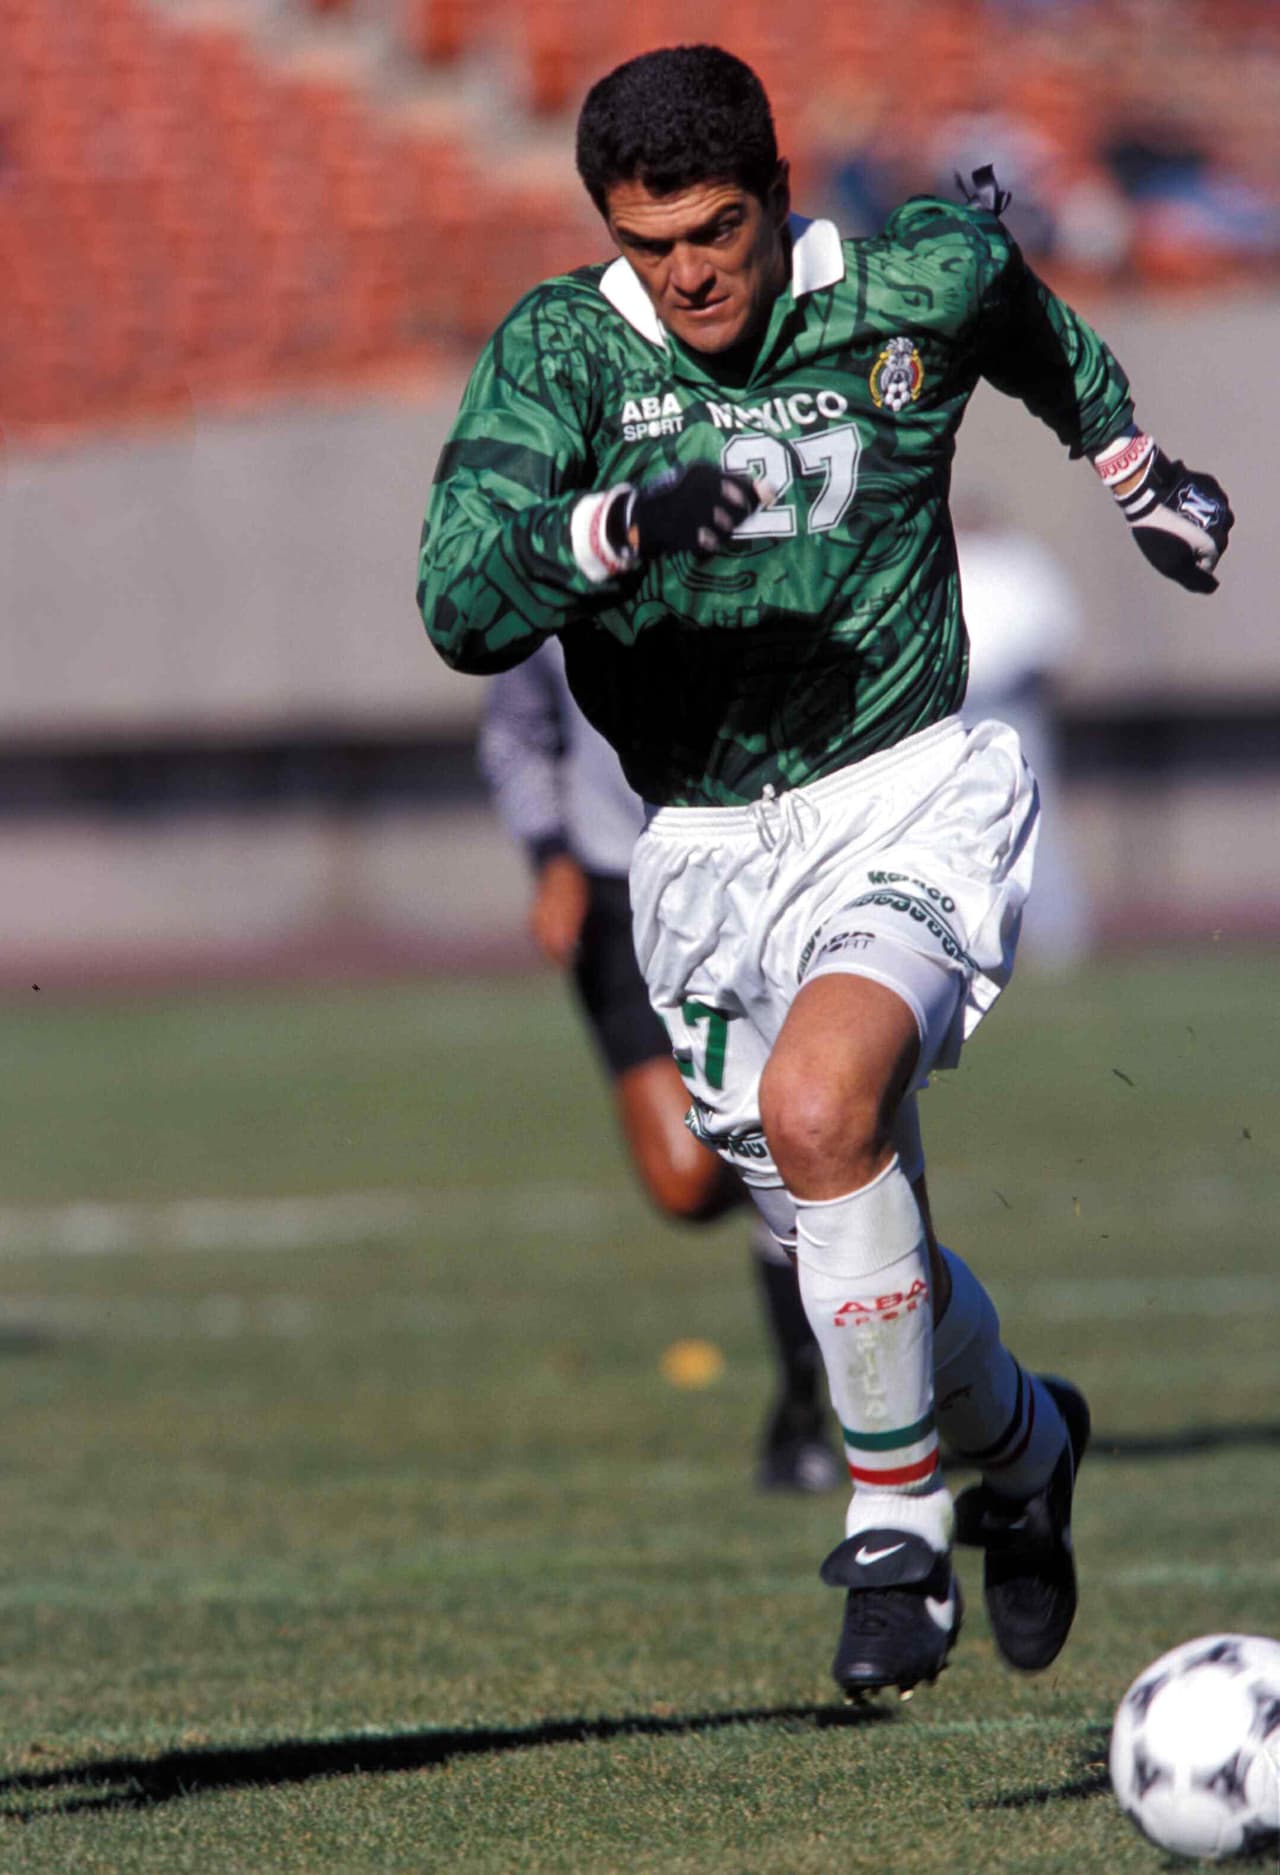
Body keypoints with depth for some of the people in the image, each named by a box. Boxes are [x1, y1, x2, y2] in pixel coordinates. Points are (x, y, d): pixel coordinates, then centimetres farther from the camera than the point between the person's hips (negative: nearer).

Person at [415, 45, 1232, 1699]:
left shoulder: (919, 287, -6)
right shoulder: (558, 353, -9)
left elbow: (1018, 301, 20)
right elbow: (460, 603, -21)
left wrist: (1130, 468, 37)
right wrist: (614, 530, -40)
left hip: (907, 799, -3)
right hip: (706, 850, 3)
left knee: (820, 1109, -30)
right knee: (848, 1245, 10)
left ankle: (899, 1528, -15)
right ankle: (1021, 1450, 42)